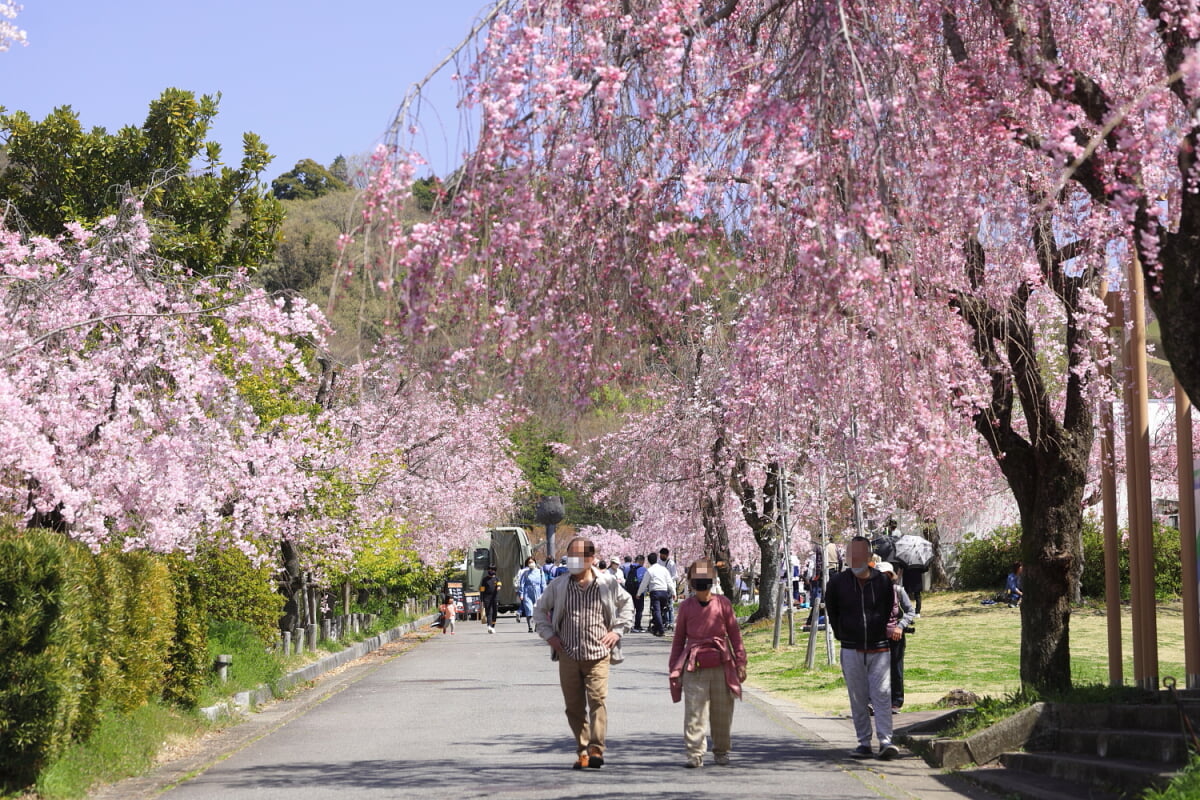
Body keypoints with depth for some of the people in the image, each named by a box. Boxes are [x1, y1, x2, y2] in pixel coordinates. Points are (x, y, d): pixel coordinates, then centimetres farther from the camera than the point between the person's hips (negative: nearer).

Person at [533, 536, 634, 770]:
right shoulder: (558, 585, 5)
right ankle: (582, 750, 15)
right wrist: (548, 634, 7)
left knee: (598, 699, -15)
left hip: (598, 655, -2)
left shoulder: (608, 583, 3)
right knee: (574, 706, 5)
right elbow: (540, 609, 19)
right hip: (568, 655, 2)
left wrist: (617, 630, 8)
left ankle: (596, 750, -18)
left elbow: (626, 604, 20)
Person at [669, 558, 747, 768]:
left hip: (721, 665, 1)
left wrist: (740, 664, 5)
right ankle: (695, 755, -2)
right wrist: (674, 668, 11)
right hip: (694, 666, 0)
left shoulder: (723, 603, 4)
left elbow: (735, 634, 9)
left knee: (722, 712, 7)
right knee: (694, 713, -7)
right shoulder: (686, 606, 5)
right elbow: (679, 639, 13)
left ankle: (721, 752, 23)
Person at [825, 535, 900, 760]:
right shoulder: (837, 583, 0)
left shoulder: (883, 581, -1)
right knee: (858, 699, 4)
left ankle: (885, 741, -11)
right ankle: (864, 743, 10)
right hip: (851, 651, 1)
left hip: (879, 649, -1)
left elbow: (890, 609, 16)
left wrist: (884, 630, 11)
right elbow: (831, 611, 16)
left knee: (882, 695, -9)